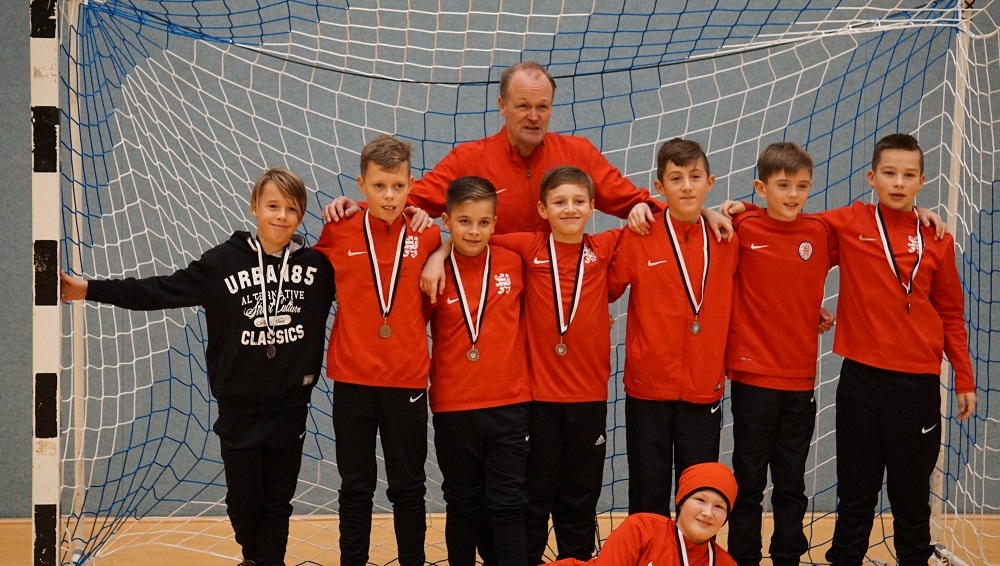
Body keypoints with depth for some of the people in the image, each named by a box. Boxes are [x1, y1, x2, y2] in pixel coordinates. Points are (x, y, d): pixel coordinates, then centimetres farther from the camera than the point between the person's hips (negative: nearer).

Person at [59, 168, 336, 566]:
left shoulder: (317, 266, -3)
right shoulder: (224, 262, -7)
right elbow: (161, 291, -5)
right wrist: (91, 290, -9)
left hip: (290, 408, 0)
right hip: (239, 409, 0)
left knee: (277, 503, 8)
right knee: (243, 502, 10)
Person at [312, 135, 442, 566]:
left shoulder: (426, 236, -3)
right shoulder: (340, 233, -5)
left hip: (407, 379, 0)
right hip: (352, 378, 0)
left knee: (407, 485, 10)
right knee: (355, 485, 10)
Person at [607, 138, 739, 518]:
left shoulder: (726, 240, 2)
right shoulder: (638, 238, -6)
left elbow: (732, 308, 11)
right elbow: (607, 291, 0)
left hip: (705, 388, 2)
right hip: (649, 386, -2)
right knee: (648, 495, 7)